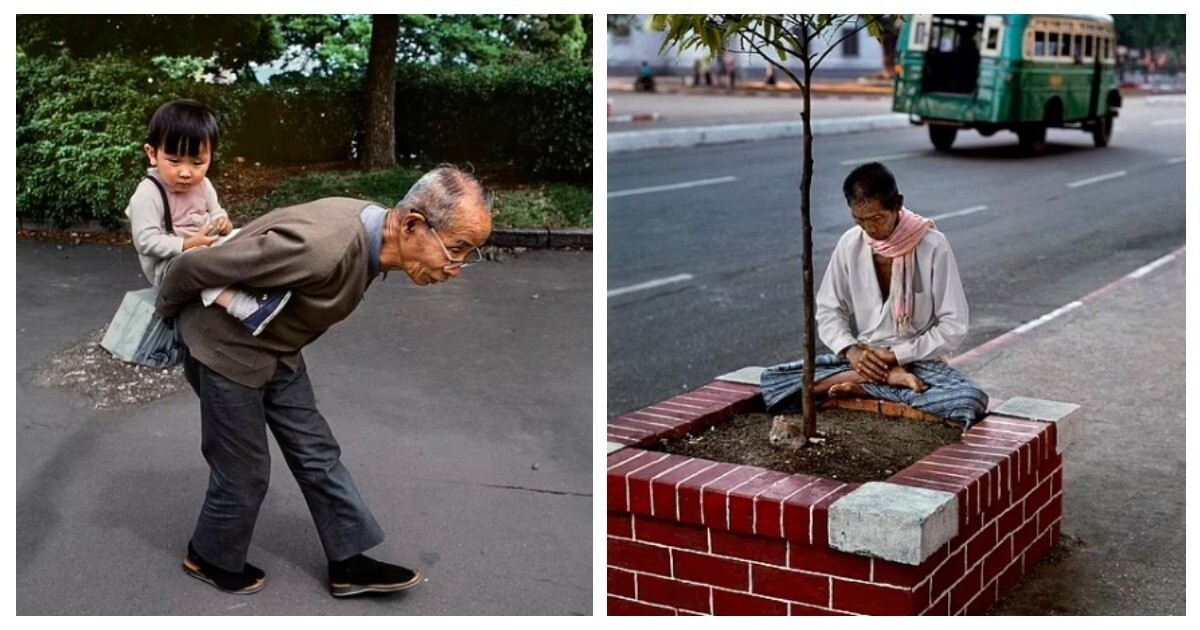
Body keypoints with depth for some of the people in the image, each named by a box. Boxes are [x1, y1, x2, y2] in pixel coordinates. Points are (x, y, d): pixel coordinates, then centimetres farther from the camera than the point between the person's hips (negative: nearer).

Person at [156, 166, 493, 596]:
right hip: (226, 349, -8)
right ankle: (210, 558, 33)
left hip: (277, 351, 8)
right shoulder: (324, 248, -40)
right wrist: (167, 312, -6)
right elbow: (197, 266, -29)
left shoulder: (372, 231, -11)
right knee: (245, 470, 8)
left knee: (316, 454, 11)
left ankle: (349, 563, 23)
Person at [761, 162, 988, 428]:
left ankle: (861, 387, -20)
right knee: (773, 381, -18)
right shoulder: (850, 244, -2)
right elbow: (828, 310, 4)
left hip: (916, 360, -3)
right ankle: (887, 378, -18)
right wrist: (851, 350, -16)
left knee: (971, 401, -34)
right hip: (861, 356, 3)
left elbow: (953, 327, -10)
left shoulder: (933, 246, -13)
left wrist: (896, 356, -17)